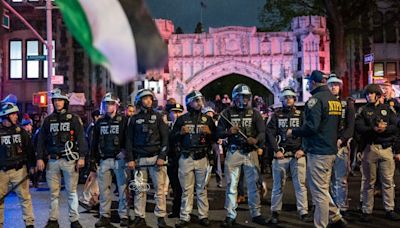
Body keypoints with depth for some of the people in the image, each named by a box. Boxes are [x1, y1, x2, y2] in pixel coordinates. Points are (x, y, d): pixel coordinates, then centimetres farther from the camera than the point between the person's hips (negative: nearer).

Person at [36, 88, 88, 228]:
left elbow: (81, 138, -2)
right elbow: (41, 140, 10)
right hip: (52, 160, 3)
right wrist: (40, 158, 2)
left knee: (71, 191, 2)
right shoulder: (48, 120, 11)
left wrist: (82, 157, -10)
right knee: (53, 192, 8)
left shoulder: (74, 119, 2)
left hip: (69, 160, -3)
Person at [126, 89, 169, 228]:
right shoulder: (134, 119, 10)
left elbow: (165, 137, 2)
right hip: (140, 158, 1)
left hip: (156, 157, -1)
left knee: (159, 188, -2)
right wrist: (130, 159, 1)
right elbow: (129, 140, 9)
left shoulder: (158, 117, 7)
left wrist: (162, 157, -7)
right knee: (139, 189, 3)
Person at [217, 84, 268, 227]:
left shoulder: (254, 113, 4)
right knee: (231, 185, 4)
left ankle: (256, 214, 19)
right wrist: (228, 132, -19)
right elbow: (219, 133, 1)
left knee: (253, 184, 8)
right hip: (233, 152, -1)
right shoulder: (227, 113, 2)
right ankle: (231, 216, 11)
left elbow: (262, 132, -3)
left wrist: (256, 140, -24)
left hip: (251, 152, 1)